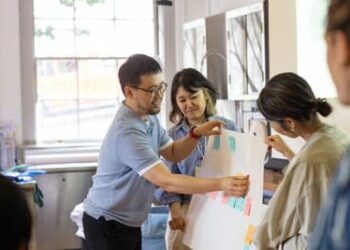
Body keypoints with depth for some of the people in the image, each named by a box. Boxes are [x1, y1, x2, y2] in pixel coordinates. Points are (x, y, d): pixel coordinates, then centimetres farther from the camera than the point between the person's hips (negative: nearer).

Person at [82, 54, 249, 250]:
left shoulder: (149, 118, 3)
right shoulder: (127, 132, -29)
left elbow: (173, 153, 12)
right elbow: (167, 181, -34)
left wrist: (196, 134, -7)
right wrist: (221, 184, -36)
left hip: (128, 223, 9)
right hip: (107, 225, -9)